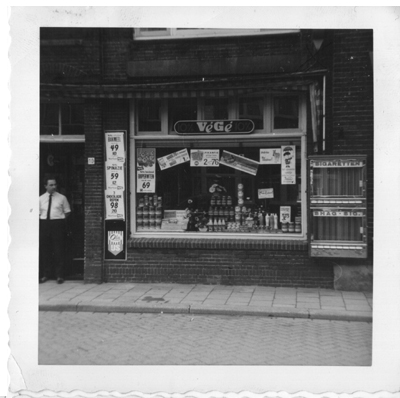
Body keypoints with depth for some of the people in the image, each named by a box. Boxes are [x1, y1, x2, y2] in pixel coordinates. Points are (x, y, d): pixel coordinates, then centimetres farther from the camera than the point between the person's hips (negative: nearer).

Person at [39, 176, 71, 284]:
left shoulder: (62, 198, 4)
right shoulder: (41, 199, 10)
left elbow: (67, 211, 7)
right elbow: (38, 213, 10)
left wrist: (61, 219, -2)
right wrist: (41, 222, -2)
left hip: (58, 224, -2)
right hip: (44, 224, 2)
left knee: (59, 250, -1)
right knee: (44, 250, 6)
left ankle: (59, 275, 7)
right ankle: (45, 274, 18)